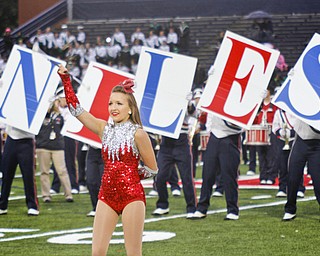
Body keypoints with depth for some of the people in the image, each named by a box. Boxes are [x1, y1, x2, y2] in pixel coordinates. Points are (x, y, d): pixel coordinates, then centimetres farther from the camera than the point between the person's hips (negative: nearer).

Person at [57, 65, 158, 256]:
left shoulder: (138, 134, -7)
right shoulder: (104, 128, 7)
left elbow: (152, 169, -1)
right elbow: (76, 109, 5)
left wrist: (128, 176, 6)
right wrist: (66, 79, 1)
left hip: (131, 196, -5)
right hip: (107, 196, 5)